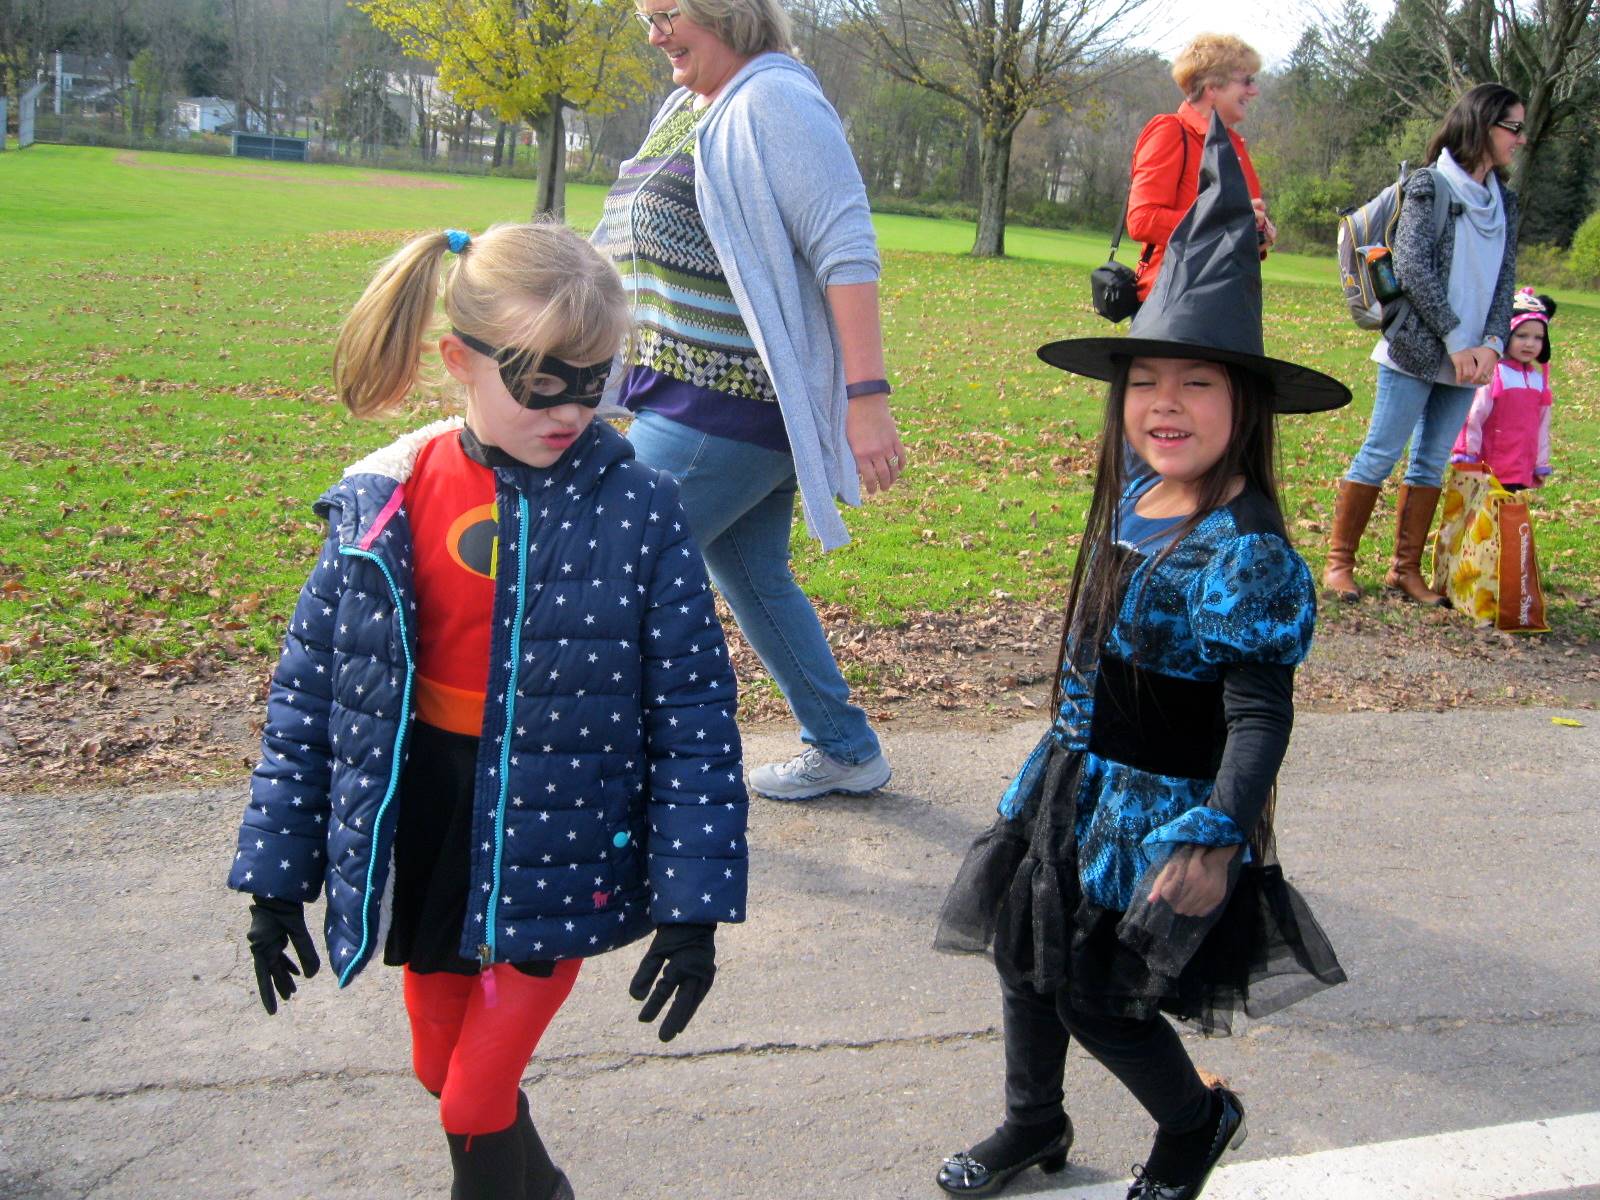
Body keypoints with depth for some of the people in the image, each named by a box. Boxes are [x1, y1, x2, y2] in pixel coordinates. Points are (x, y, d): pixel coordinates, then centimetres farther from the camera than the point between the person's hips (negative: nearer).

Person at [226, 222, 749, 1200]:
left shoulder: (635, 512, -14)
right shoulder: (386, 503, -7)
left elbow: (695, 708, -11)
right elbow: (311, 687, 2)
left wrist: (693, 903, -11)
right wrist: (276, 875, 5)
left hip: (556, 843, -3)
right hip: (425, 826, 4)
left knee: (477, 1100, 3)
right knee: (443, 1065, 22)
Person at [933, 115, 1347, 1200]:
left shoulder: (1247, 552, -24)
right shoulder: (1138, 490, -2)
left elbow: (1262, 713, -22)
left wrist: (1216, 838, -28)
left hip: (1161, 810, -7)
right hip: (1074, 781, 8)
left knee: (1095, 996, 5)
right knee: (1022, 948, 17)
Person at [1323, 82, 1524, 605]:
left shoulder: (1504, 202, 13)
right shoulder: (1429, 186, -5)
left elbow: (1505, 279, 11)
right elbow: (1414, 267, -13)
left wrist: (1492, 343, -5)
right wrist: (1456, 340, -15)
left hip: (1469, 357, 6)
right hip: (1416, 347, -6)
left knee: (1432, 464, 8)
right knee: (1381, 455, -4)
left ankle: (1405, 569, 14)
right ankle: (1339, 561, 6)